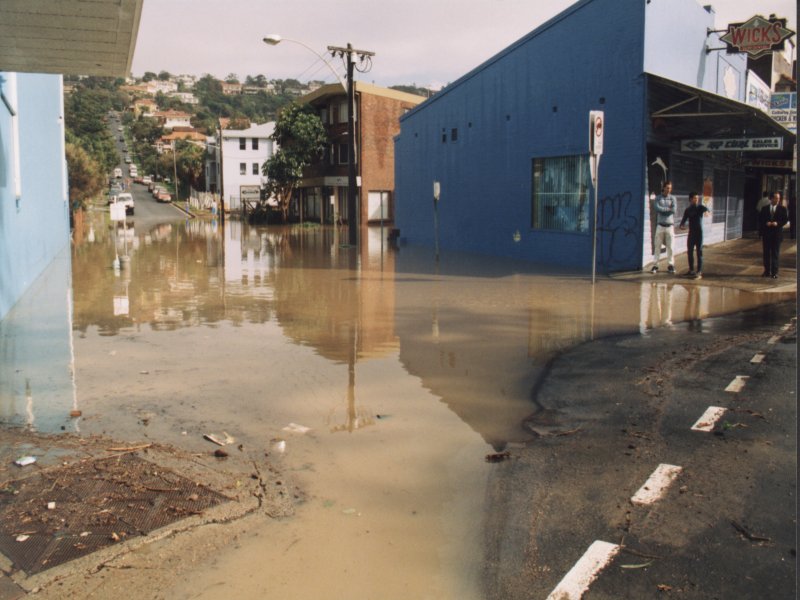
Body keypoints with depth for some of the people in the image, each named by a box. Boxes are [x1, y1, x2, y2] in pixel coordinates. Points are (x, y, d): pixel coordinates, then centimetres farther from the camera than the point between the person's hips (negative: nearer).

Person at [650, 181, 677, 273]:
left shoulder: (672, 198, 5)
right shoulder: (658, 198, 4)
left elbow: (674, 210, -10)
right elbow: (658, 208, -12)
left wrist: (663, 209, -8)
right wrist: (668, 209, -9)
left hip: (670, 225, 0)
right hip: (660, 225, 0)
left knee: (670, 247, 1)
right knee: (657, 246, 0)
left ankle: (670, 265, 11)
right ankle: (655, 265, 4)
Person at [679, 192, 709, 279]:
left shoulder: (700, 207, -3)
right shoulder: (688, 210, 8)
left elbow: (705, 209, -25)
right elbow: (684, 219, 9)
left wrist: (706, 211, -50)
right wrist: (681, 225, -14)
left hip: (699, 232, -4)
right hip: (691, 232, 5)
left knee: (699, 252, -7)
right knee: (690, 251, 10)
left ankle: (699, 272, -7)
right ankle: (691, 270, 25)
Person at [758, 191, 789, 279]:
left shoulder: (782, 208, 2)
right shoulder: (765, 209, 6)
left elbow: (785, 219, 0)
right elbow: (760, 220, 5)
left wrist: (778, 223, -16)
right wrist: (766, 223, -11)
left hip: (777, 234, -2)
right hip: (766, 234, 2)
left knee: (775, 254, 0)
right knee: (766, 253, 7)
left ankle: (774, 272, 3)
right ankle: (767, 271, 15)